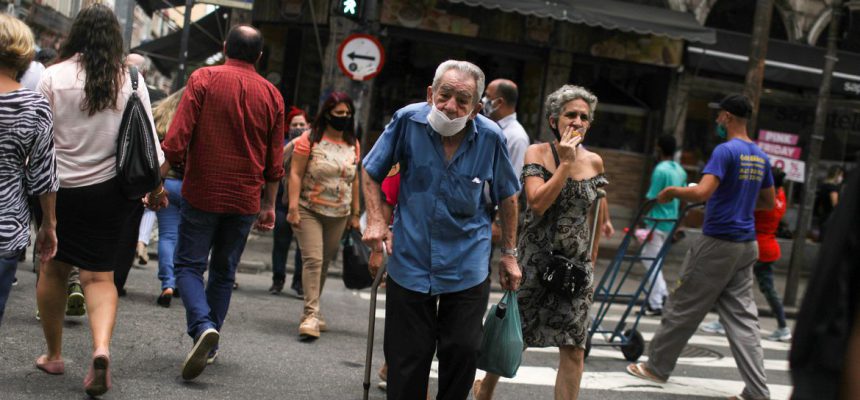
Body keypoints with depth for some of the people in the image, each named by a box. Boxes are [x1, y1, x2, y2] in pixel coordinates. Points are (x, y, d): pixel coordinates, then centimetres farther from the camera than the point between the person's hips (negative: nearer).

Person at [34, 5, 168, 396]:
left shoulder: (53, 77, -5)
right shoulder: (130, 80, 0)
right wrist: (155, 186, 11)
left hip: (60, 187, -1)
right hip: (108, 188, 1)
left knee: (53, 268, 13)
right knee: (99, 275, 6)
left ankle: (54, 354, 23)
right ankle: (101, 347, -16)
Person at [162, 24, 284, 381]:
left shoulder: (203, 79, -5)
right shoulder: (271, 94, 5)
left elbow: (177, 139, -12)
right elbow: (274, 161, 8)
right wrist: (269, 205, 16)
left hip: (202, 192, -3)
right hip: (245, 200, 3)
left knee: (188, 265, 4)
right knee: (224, 272, 15)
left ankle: (203, 326, -20)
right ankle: (210, 346, 17)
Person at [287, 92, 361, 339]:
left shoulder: (353, 145, 9)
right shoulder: (310, 139, -5)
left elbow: (354, 180, 14)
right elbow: (295, 174, -7)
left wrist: (355, 214, 13)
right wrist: (293, 208, -14)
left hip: (338, 215, 5)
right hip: (309, 211, -5)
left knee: (325, 262, 10)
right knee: (313, 259, -15)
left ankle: (312, 312, 21)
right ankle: (311, 315, -17)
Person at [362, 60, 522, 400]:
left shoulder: (491, 137, -10)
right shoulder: (408, 120, -11)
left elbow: (507, 197, 6)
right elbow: (371, 173, 4)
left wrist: (509, 254, 8)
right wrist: (376, 220, -8)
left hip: (467, 267, 0)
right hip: (410, 262, 0)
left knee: (463, 352, 2)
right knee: (407, 359, 7)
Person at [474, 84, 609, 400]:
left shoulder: (594, 162, 4)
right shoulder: (538, 153, -7)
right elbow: (538, 203, -21)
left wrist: (591, 262, 15)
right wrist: (566, 163, -19)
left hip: (577, 267, 3)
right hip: (535, 261, -3)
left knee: (574, 348, -3)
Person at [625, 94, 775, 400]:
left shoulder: (726, 151, -14)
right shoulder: (761, 157, 10)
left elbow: (701, 193, -25)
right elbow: (769, 203, 20)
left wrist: (672, 191, -9)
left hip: (718, 244, -7)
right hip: (747, 246, 7)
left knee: (683, 307, 7)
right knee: (742, 318, 6)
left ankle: (657, 366, 20)